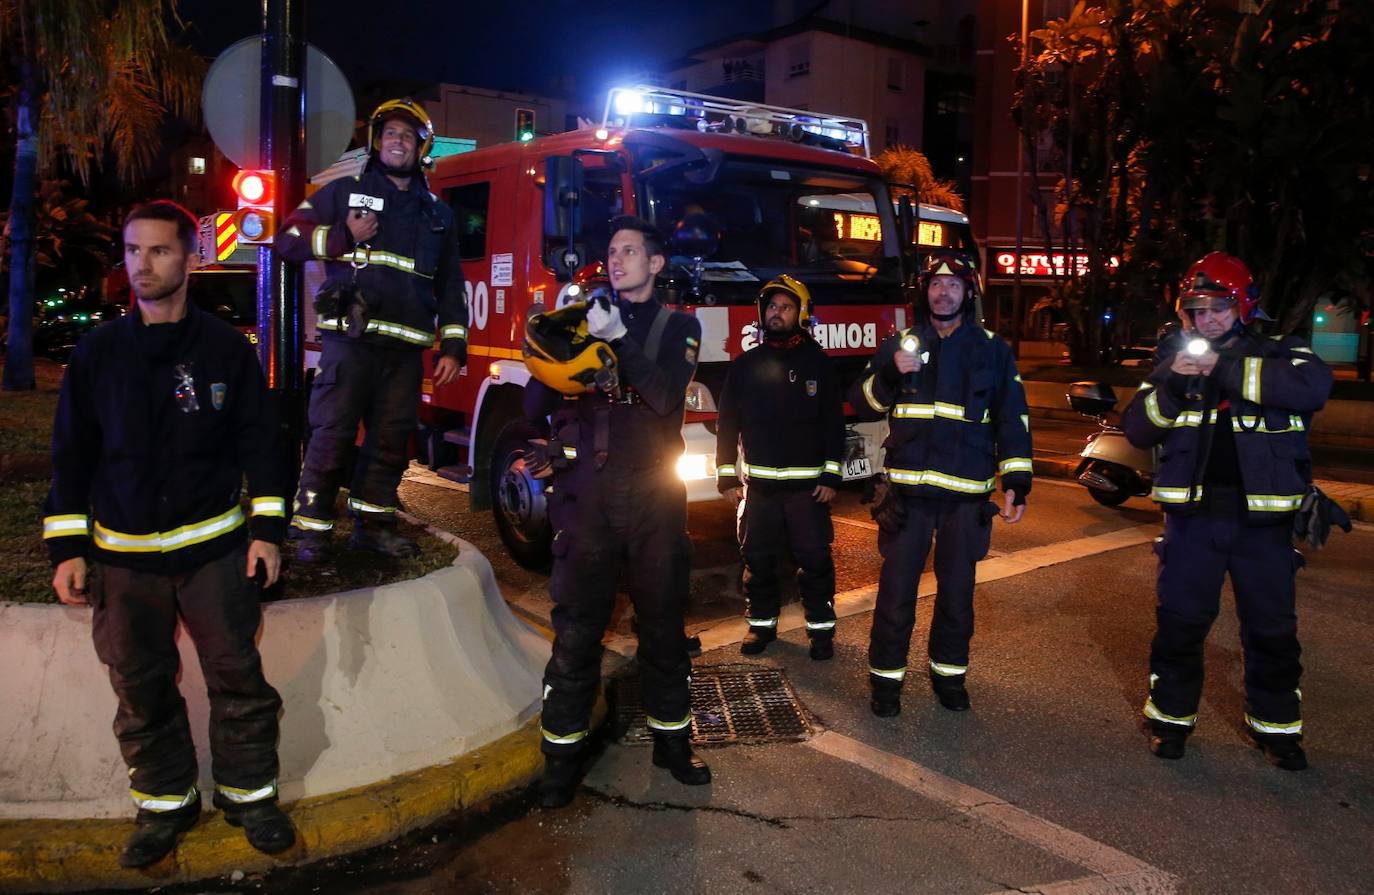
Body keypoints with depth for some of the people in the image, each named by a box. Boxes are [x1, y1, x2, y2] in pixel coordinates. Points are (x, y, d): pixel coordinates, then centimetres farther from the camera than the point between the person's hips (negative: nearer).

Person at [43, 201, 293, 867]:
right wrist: (67, 549, 1)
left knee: (237, 678, 5)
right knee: (142, 691, 11)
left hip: (215, 549, -1)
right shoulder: (98, 352, 2)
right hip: (123, 558, 2)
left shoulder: (226, 348, -1)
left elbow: (259, 441, 1)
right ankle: (164, 803, 29)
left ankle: (249, 793, 23)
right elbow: (72, 454, 5)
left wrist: (267, 528, -4)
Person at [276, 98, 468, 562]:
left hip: (406, 348, 4)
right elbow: (289, 238, 5)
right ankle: (312, 529, 2)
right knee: (332, 434, -5)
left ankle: (373, 521, 19)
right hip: (350, 340, -3)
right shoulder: (344, 191, 9)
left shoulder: (436, 212, 17)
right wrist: (344, 238, -9)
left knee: (391, 438, 7)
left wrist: (452, 346, 7)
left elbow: (450, 284, 16)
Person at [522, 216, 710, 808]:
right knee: (576, 627, 1)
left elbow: (666, 395, -11)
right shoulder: (584, 320, 12)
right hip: (586, 495, 1)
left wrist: (617, 338, -18)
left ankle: (671, 737, 24)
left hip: (654, 497, 0)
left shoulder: (678, 327, 7)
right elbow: (538, 398, 8)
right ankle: (564, 750, 12)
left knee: (663, 623, 10)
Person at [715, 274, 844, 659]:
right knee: (757, 558, 7)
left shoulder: (817, 363, 2)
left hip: (807, 483, -1)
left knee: (815, 558, 0)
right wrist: (727, 477, 1)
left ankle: (821, 627, 14)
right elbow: (727, 422, 6)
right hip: (758, 483, 2)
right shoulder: (746, 364, 5)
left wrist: (831, 476, -5)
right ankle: (762, 623, 23)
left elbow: (833, 422, 1)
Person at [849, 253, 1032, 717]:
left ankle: (948, 673, 29)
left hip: (967, 496, 0)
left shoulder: (992, 349, 6)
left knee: (957, 591, 11)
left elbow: (1012, 419, 5)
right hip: (908, 491, 0)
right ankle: (886, 677, 17)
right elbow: (861, 403, 5)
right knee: (896, 590, 2)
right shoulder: (899, 344, 8)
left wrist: (1016, 482, -3)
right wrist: (891, 375, -14)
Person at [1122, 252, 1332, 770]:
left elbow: (1314, 385, -23)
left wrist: (1228, 372, -26)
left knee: (1272, 628, 9)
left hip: (1263, 518, -1)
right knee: (1179, 621, 4)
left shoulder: (1279, 355, 0)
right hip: (1192, 514, 1)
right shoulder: (1176, 364, 8)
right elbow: (1137, 430, 1)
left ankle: (1276, 724, 27)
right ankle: (1171, 715, 20)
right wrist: (1171, 388, -17)